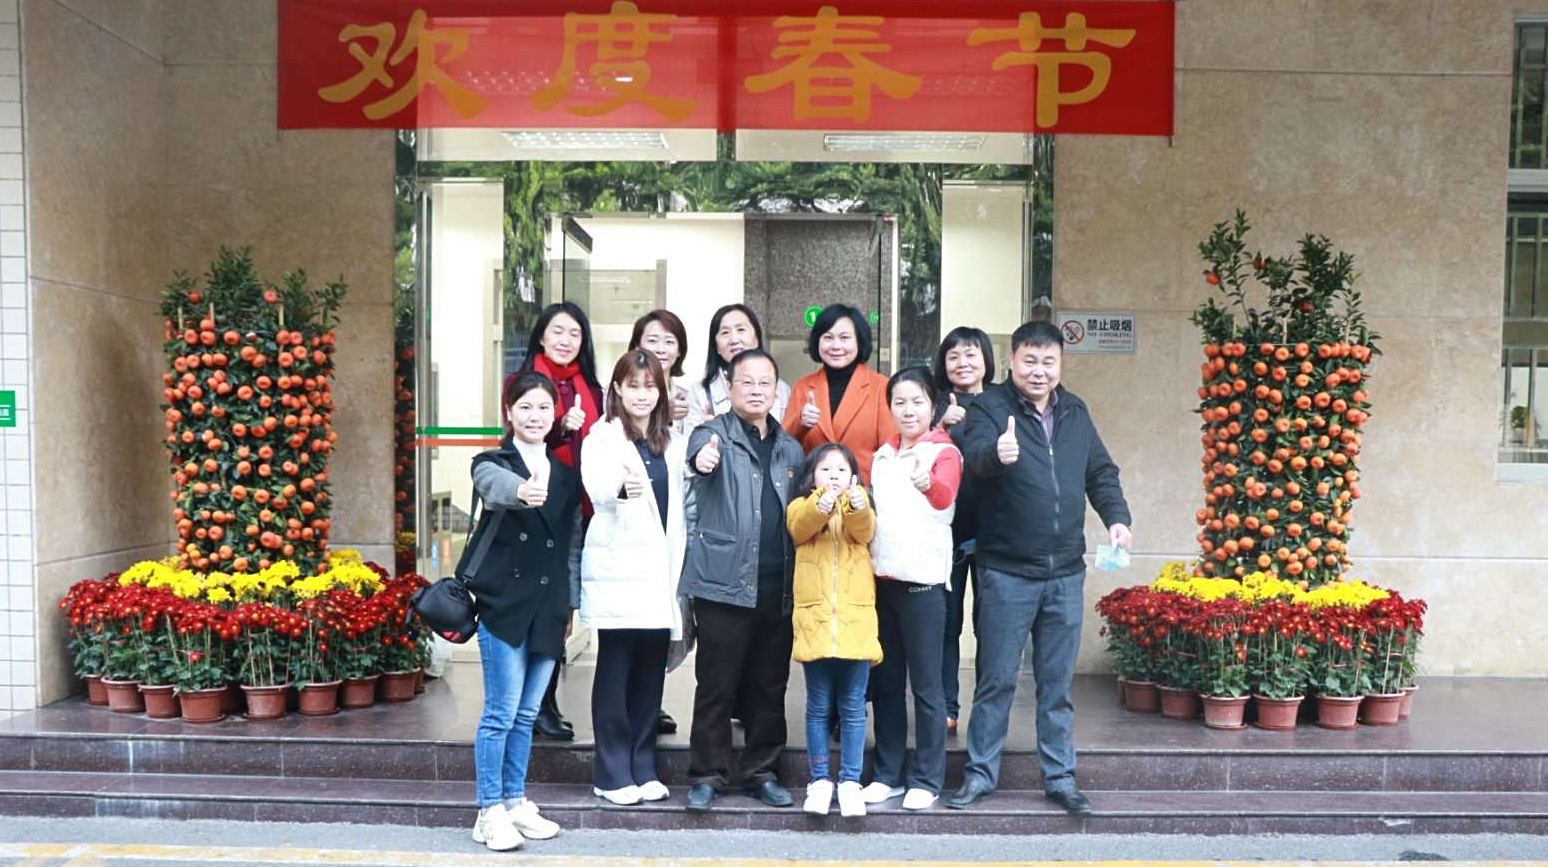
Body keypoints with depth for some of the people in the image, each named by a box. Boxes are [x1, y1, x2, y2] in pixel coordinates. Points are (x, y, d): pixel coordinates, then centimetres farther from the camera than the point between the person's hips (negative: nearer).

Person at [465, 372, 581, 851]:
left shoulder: (567, 475, 12)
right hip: (503, 602, -4)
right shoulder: (493, 463, -3)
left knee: (526, 714, 13)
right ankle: (490, 812, 8)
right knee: (501, 712, -3)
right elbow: (493, 484, -29)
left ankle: (516, 803, 24)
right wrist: (521, 491, -52)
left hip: (548, 608, 5)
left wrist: (571, 605, 13)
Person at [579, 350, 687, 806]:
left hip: (660, 572, 5)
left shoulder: (673, 443, 14)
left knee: (651, 673, 8)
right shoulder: (603, 437, -3)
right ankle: (613, 773, 8)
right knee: (614, 672, -1)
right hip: (617, 570, -5)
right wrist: (623, 486, -43)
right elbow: (596, 487, -23)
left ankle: (645, 768, 17)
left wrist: (680, 572, 8)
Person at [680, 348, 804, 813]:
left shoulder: (790, 448, 15)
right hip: (725, 581, -5)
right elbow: (700, 449, -26)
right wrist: (702, 457, -49)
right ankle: (707, 775, 14)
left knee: (770, 685, 12)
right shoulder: (715, 433, -2)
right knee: (717, 685, 1)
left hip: (777, 585, 5)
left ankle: (762, 772, 24)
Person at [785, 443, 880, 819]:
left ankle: (850, 782, 14)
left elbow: (864, 530, -10)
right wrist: (821, 504, -34)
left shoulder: (861, 507, 12)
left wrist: (856, 505, -32)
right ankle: (820, 780, 17)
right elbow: (799, 526, -14)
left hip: (856, 620, 1)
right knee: (819, 707, 7)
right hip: (815, 619, 0)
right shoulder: (801, 507, 9)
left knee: (852, 708, 5)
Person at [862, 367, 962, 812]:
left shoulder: (944, 452, -5)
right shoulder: (882, 456, 15)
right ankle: (887, 773, 21)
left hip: (923, 580, -6)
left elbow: (945, 496, -27)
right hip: (881, 577, 6)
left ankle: (926, 779, 11)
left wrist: (929, 484, -47)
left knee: (925, 684, 0)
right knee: (885, 682, 11)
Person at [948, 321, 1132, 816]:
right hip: (1006, 572, -4)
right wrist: (997, 452, -49)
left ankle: (1060, 777, 24)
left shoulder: (1076, 413, 12)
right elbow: (975, 454, -26)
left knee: (1058, 683, 13)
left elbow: (1101, 472, 18)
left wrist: (1116, 518, 0)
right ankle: (980, 774, 18)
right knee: (997, 681, 4)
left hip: (1065, 572, 4)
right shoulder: (990, 407, -6)